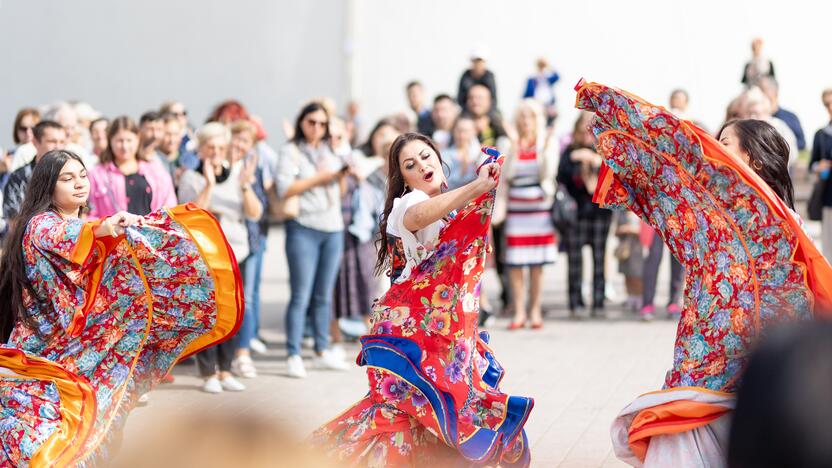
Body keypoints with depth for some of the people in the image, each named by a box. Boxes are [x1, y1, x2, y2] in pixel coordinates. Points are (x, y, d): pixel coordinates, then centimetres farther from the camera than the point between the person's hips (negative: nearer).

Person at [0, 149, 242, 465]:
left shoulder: (86, 227, 17)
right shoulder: (40, 225, -8)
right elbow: (61, 238, -30)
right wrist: (99, 230, -48)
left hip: (78, 351, 7)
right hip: (43, 354, -7)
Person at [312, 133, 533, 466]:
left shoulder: (455, 210, 16)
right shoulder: (406, 203, -11)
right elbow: (418, 216, -36)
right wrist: (477, 187, -47)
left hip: (446, 329, 7)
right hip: (411, 327, -7)